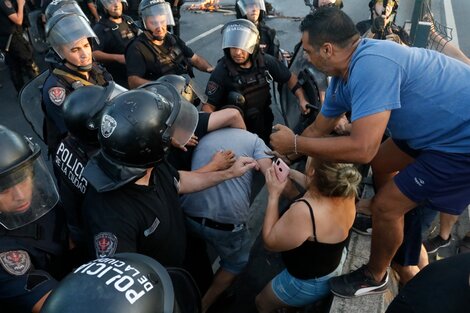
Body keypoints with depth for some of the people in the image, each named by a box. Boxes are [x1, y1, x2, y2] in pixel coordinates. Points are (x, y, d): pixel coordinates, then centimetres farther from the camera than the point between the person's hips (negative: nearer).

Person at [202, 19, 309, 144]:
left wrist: (302, 99, -12)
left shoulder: (266, 62, -12)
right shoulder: (222, 71, -20)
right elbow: (209, 105, -21)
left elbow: (289, 78, 2)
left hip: (263, 122, 4)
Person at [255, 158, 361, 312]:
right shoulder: (345, 191, -20)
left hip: (308, 282, -7)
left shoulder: (304, 212, -43)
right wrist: (291, 172, 3)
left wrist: (273, 194, -24)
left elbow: (270, 242, -25)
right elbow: (320, 189, 5)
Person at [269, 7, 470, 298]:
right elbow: (318, 130, 12)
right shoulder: (343, 76, 0)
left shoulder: (370, 66, -32)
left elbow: (362, 148, -35)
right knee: (381, 163, 24)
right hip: (445, 124, 9)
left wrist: (295, 144, -23)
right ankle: (383, 222, 49)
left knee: (387, 206, -4)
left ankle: (374, 277, 23)